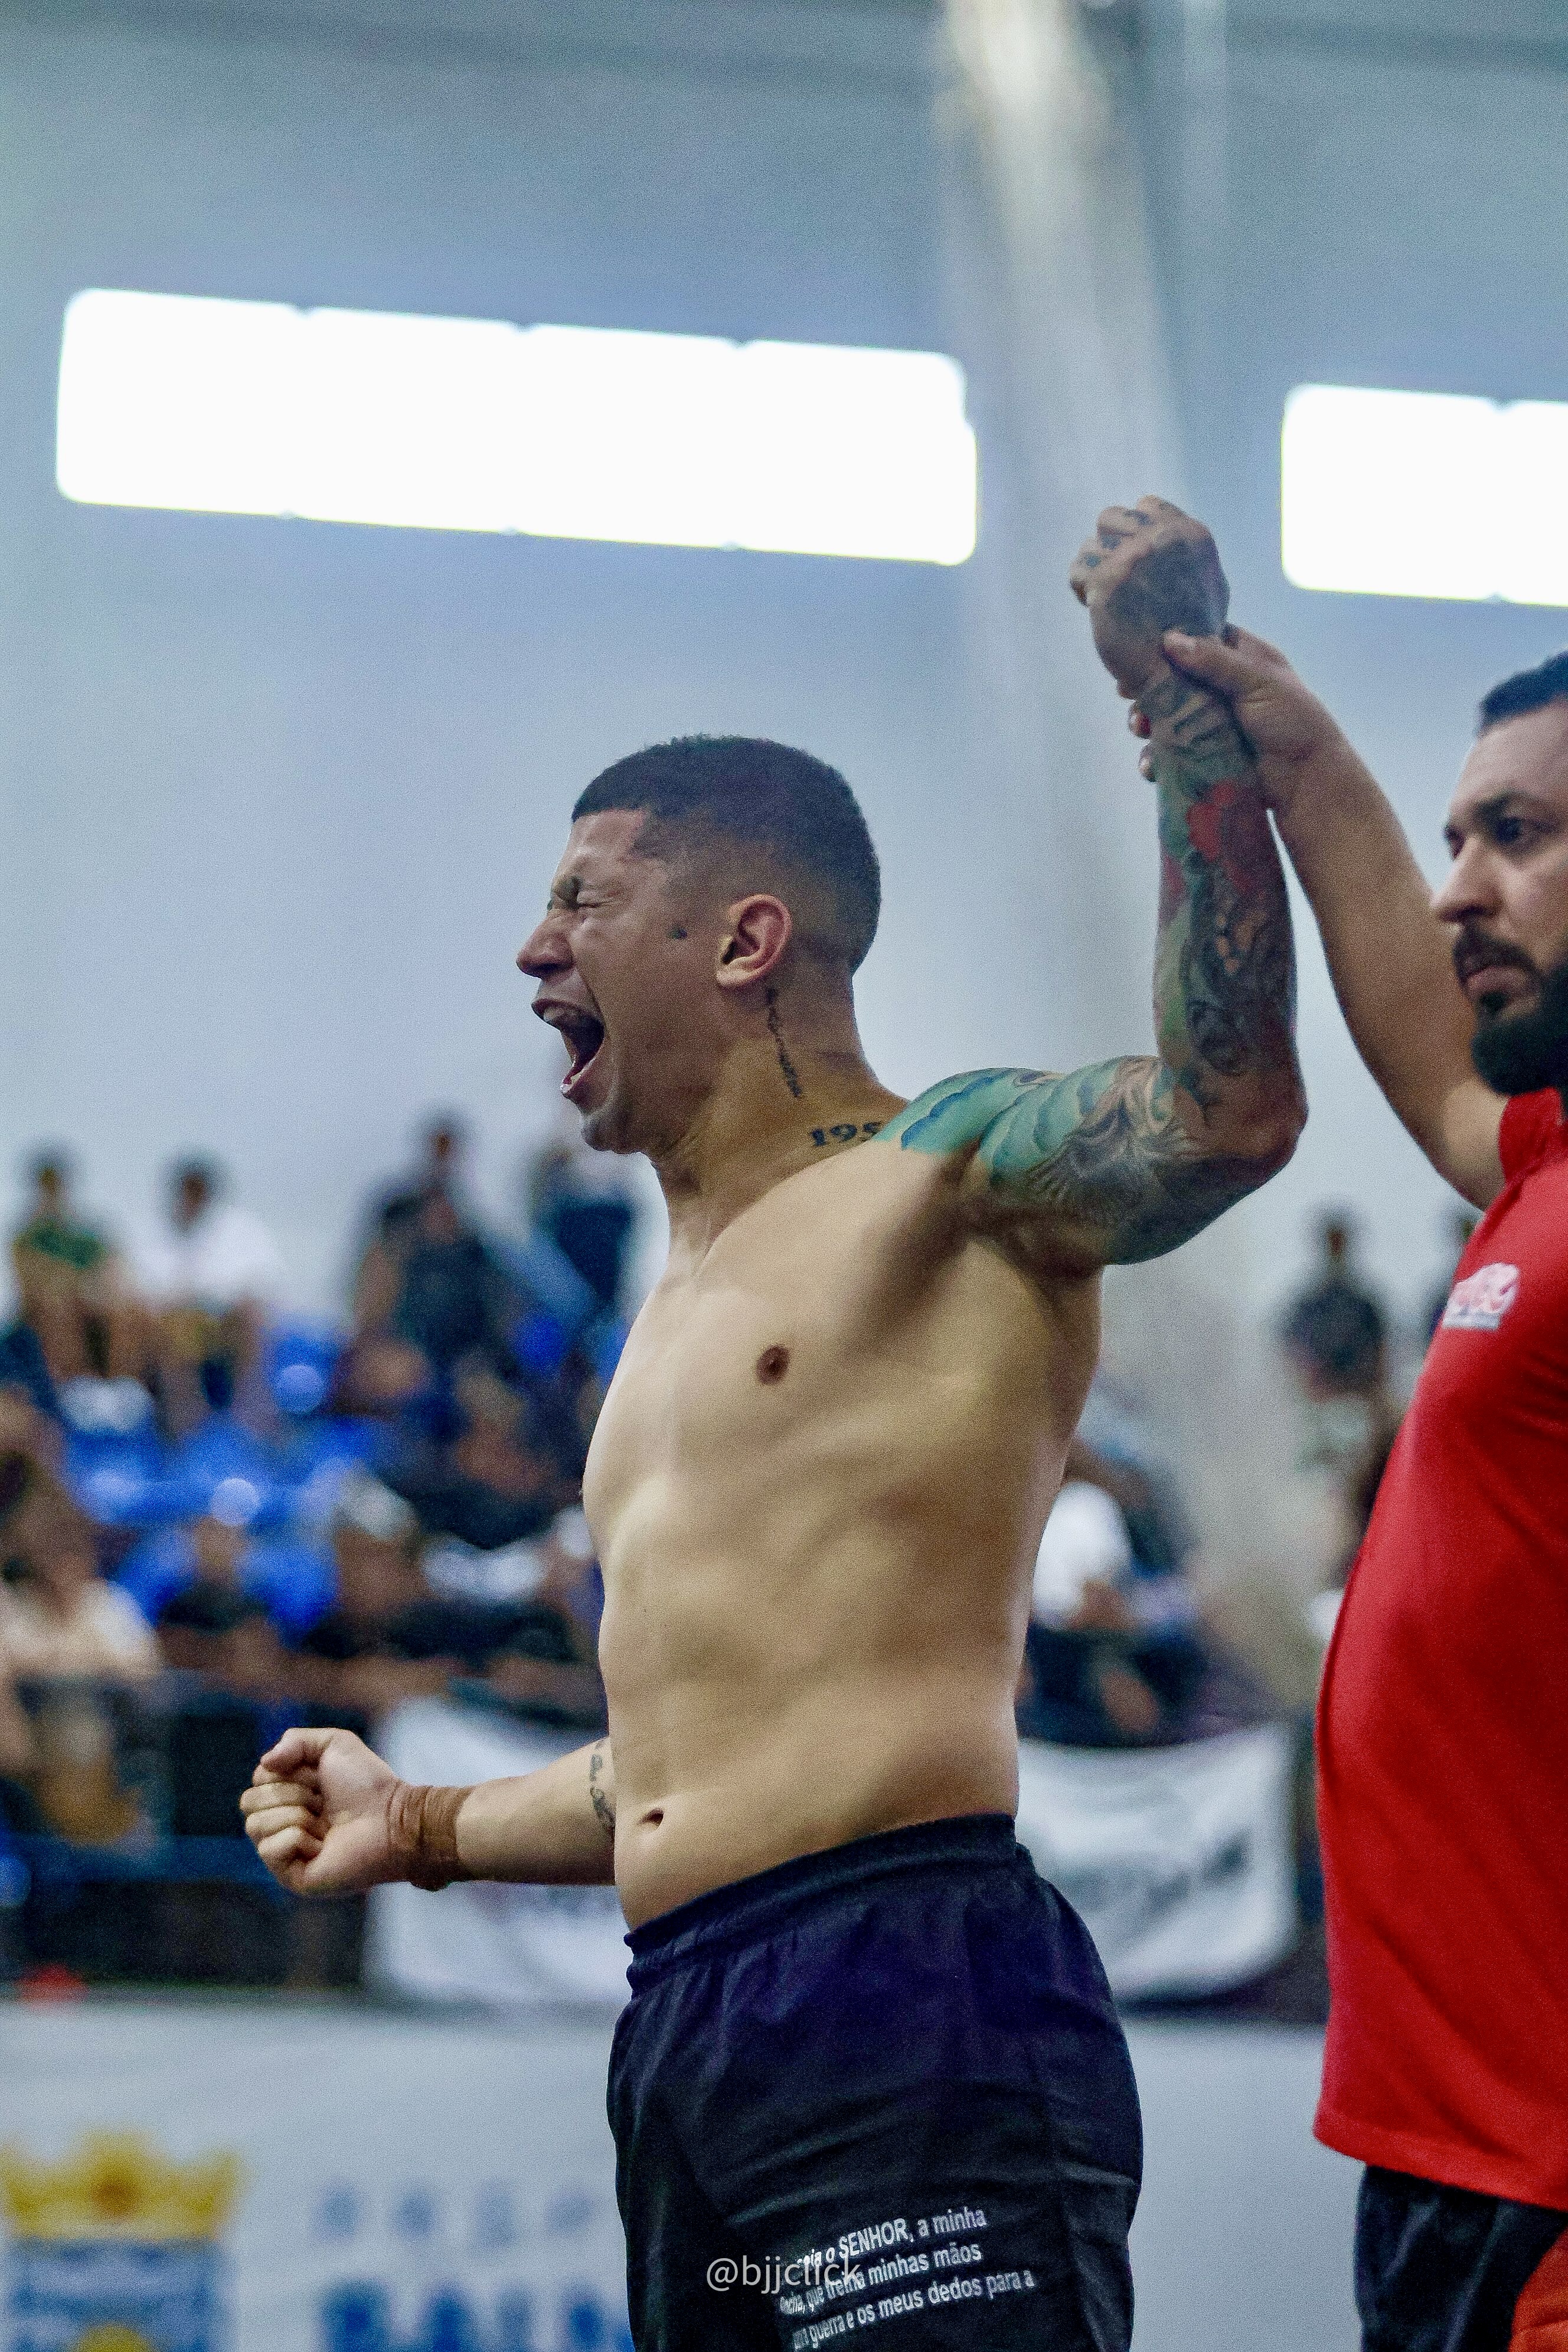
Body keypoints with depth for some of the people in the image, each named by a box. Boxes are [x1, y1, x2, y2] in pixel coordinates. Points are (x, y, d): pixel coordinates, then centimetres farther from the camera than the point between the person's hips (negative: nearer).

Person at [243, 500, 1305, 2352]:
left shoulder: (950, 1175, 0)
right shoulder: (681, 1314, 26)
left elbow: (1227, 1108, -22)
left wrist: (1187, 699, -22)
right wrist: (432, 1831, 26)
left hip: (909, 2003, -9)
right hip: (684, 2040, 9)